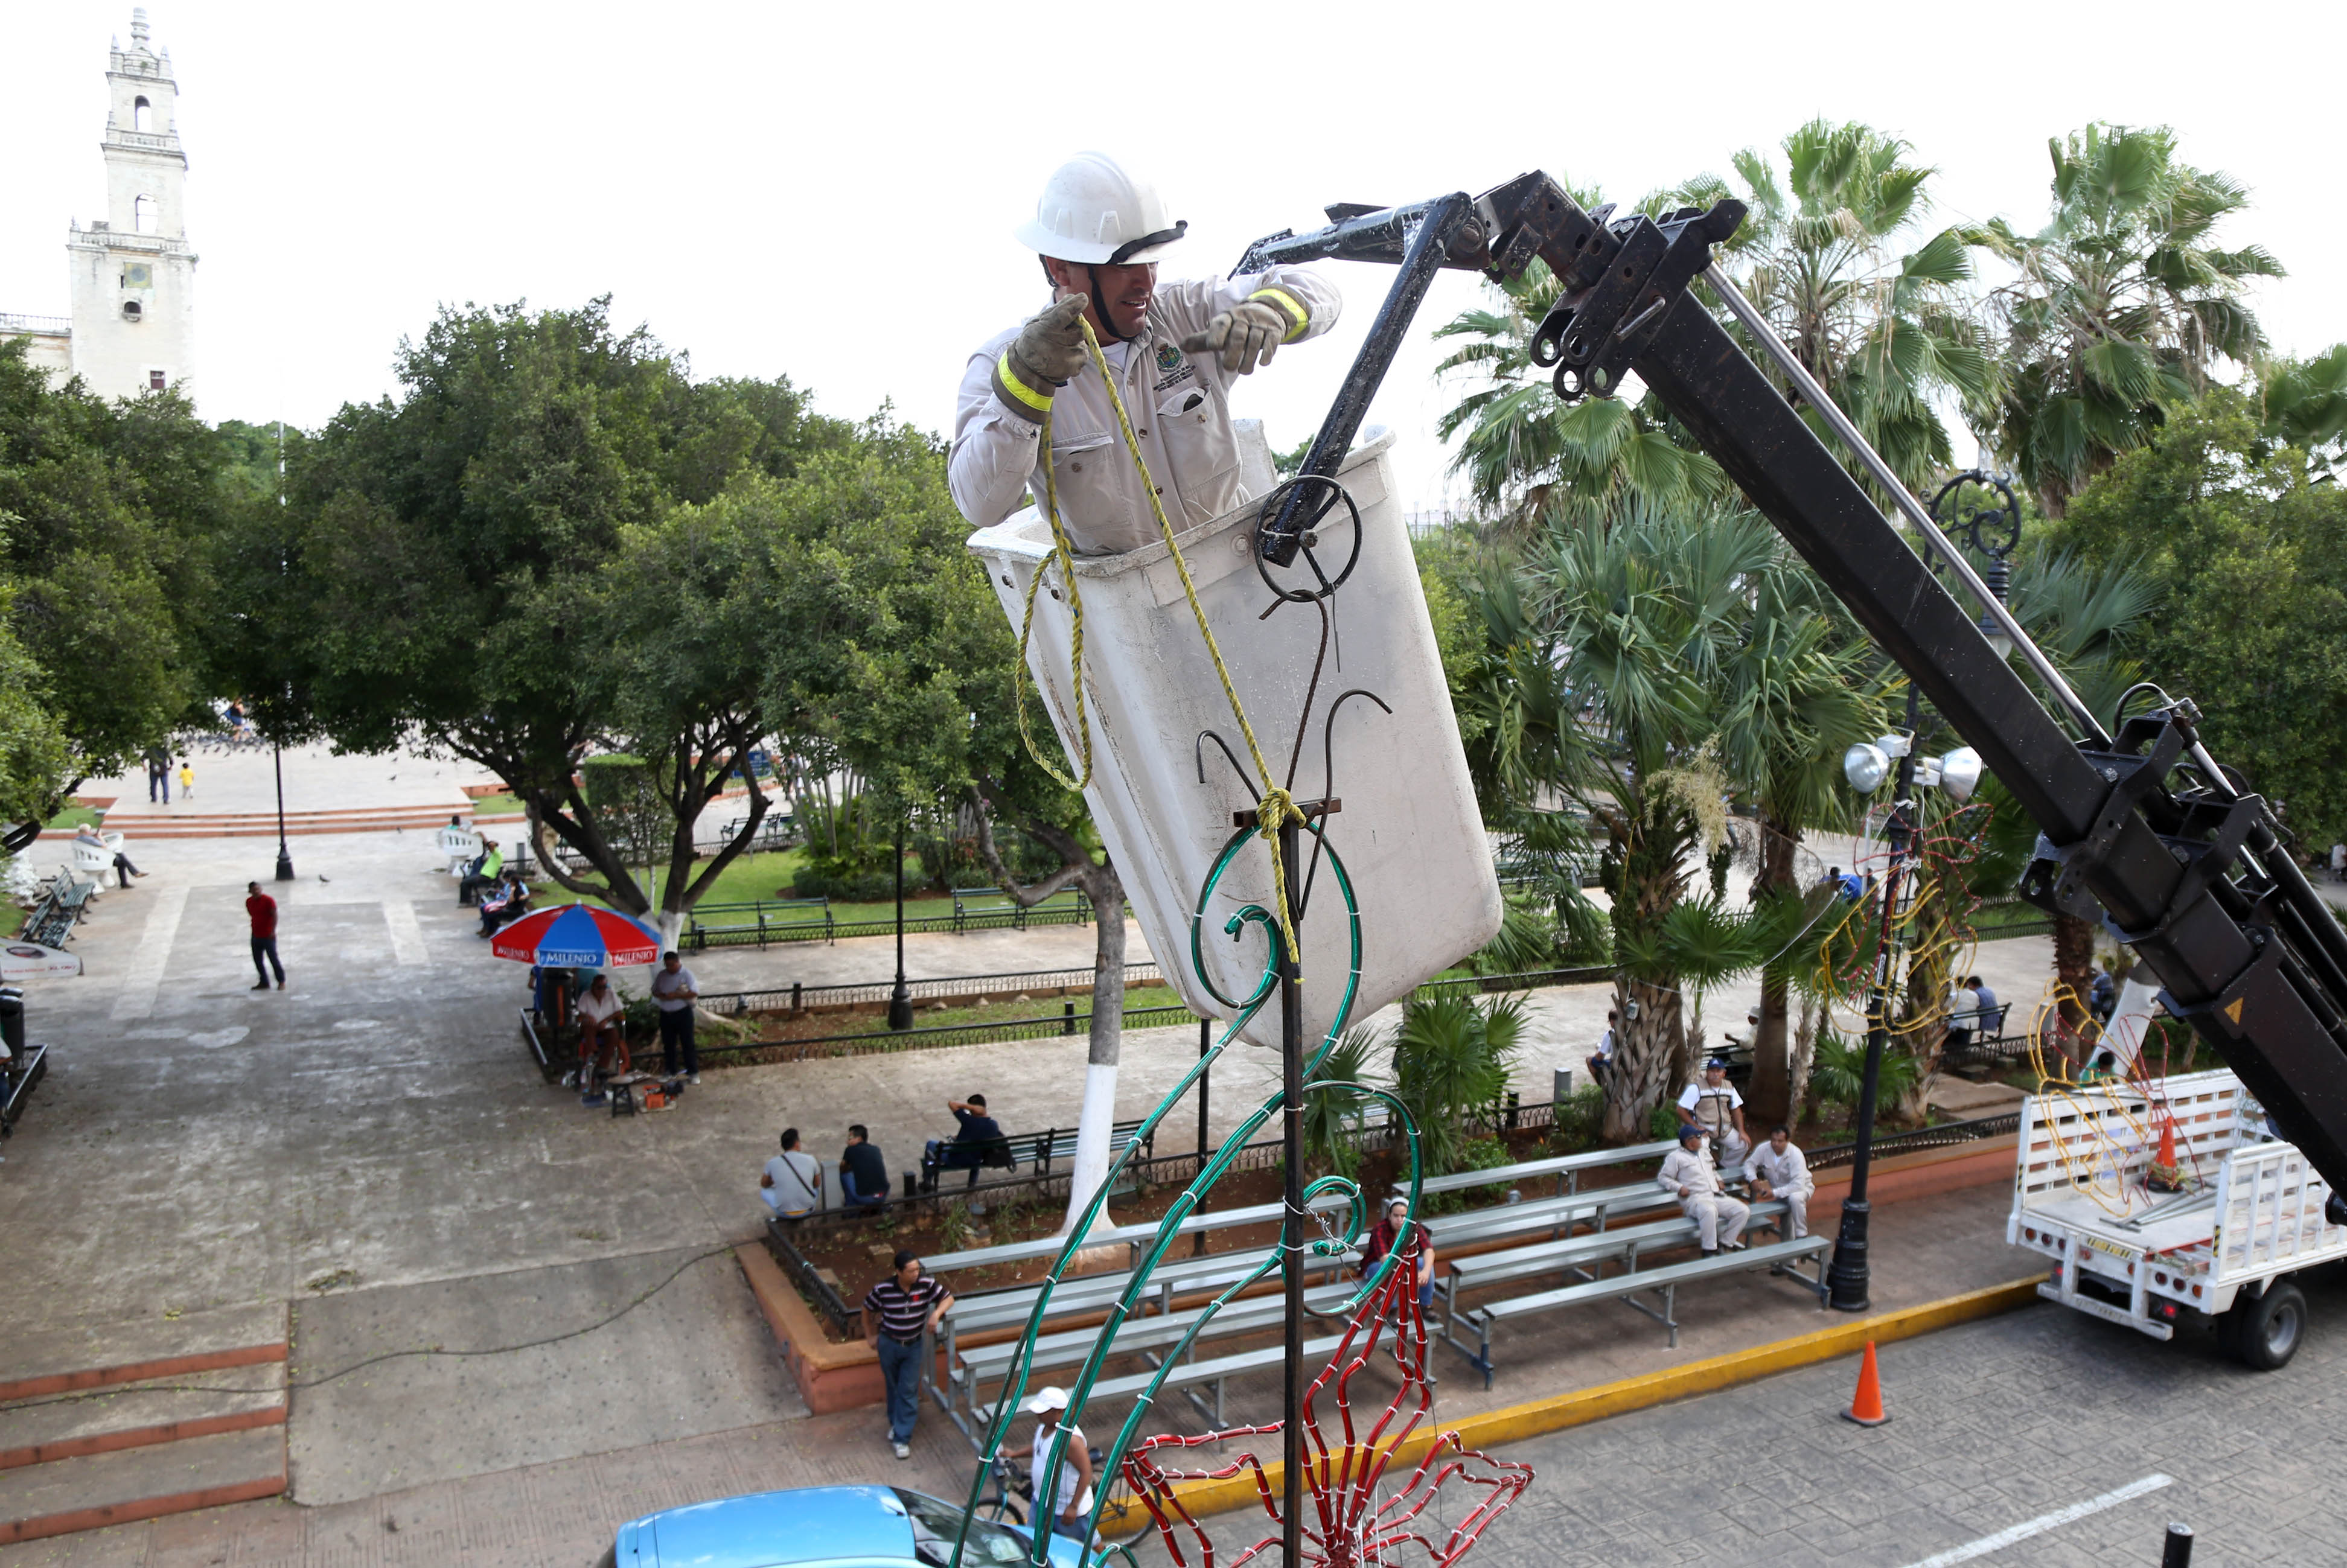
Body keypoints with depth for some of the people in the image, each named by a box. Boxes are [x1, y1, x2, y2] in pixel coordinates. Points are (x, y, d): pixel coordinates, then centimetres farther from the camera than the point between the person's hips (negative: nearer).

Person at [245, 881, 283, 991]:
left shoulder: (268, 900, -12)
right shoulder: (249, 902, 8)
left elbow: (275, 915, -15)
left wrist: (273, 931, -22)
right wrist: (254, 929, 19)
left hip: (268, 936, -7)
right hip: (256, 935, 7)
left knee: (273, 959, -5)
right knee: (257, 961, 8)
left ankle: (281, 981, 5)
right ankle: (264, 982, 18)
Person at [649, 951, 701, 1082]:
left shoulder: (686, 974, -7)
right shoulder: (661, 975, 9)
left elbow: (695, 993, -14)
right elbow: (655, 991, 15)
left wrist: (676, 996, -20)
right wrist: (662, 996, -7)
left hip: (683, 1013, -5)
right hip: (666, 1015, 5)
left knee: (687, 1044, -4)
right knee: (668, 1044, 11)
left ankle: (693, 1073, -1)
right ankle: (671, 1072, 22)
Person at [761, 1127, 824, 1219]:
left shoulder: (773, 1163, -11)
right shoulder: (810, 1160, -11)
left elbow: (764, 1184, 10)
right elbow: (817, 1184, 6)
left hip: (784, 1213, -1)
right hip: (808, 1211, 1)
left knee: (763, 1190, 26)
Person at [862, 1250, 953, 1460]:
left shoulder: (927, 1284, -20)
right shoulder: (883, 1289, -21)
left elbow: (948, 1298, -7)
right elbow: (867, 1310, -2)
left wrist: (936, 1313, -25)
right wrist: (871, 1336, 3)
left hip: (913, 1346, 0)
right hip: (889, 1344, 0)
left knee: (909, 1391, 0)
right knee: (893, 1387, 18)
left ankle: (902, 1439, 6)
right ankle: (895, 1423, 42)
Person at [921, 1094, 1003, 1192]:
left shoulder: (969, 1120, -28)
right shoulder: (994, 1124, -12)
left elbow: (951, 1103, -23)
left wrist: (971, 1107, -25)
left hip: (955, 1161, -4)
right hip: (976, 1163, 5)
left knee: (931, 1144, 20)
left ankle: (927, 1183, 29)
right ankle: (973, 1183, 43)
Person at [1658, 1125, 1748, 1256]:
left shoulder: (1704, 1153, 25)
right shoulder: (1675, 1157, 3)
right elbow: (1663, 1177, 1)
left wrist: (1718, 1180, 22)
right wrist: (1679, 1188, -13)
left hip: (1716, 1196, 7)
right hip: (1695, 1199, -7)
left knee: (1744, 1212, -13)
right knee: (1709, 1210, -42)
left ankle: (1726, 1241, 6)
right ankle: (1710, 1249, -27)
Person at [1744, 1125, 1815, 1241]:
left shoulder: (1796, 1155, -31)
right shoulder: (1764, 1149, -20)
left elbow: (1798, 1185, -36)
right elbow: (1750, 1163, -8)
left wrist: (1774, 1193, -38)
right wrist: (1754, 1180, -28)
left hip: (1802, 1186, -5)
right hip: (1780, 1188, 5)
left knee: (1795, 1198, -35)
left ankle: (1801, 1236, -23)